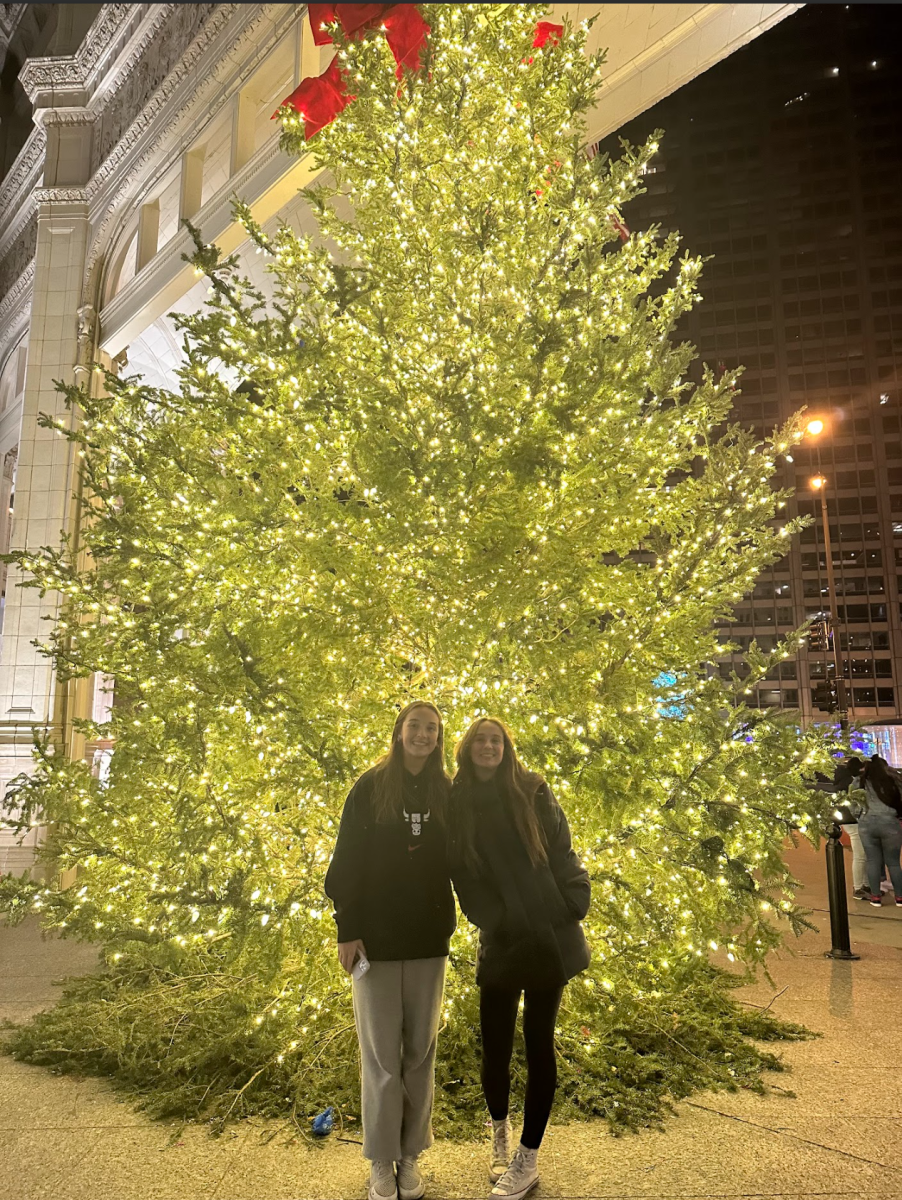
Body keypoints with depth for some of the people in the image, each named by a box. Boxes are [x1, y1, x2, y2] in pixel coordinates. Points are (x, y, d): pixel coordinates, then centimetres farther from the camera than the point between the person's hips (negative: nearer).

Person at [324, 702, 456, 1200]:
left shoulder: (446, 794, 3)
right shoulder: (370, 787, -4)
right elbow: (346, 860, -5)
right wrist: (347, 928, -9)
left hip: (428, 939, 3)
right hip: (376, 938, -2)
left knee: (420, 1052, 12)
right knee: (381, 1055, 6)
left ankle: (410, 1156, 27)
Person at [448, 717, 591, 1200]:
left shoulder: (532, 790, -1)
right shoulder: (457, 803, 3)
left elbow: (561, 850, -1)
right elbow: (463, 875, 3)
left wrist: (572, 907, -8)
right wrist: (492, 919, -5)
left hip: (549, 936, -1)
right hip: (500, 942, 1)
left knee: (538, 1042, 6)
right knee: (495, 1043, 6)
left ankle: (527, 1159, 22)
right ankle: (500, 1132, 37)